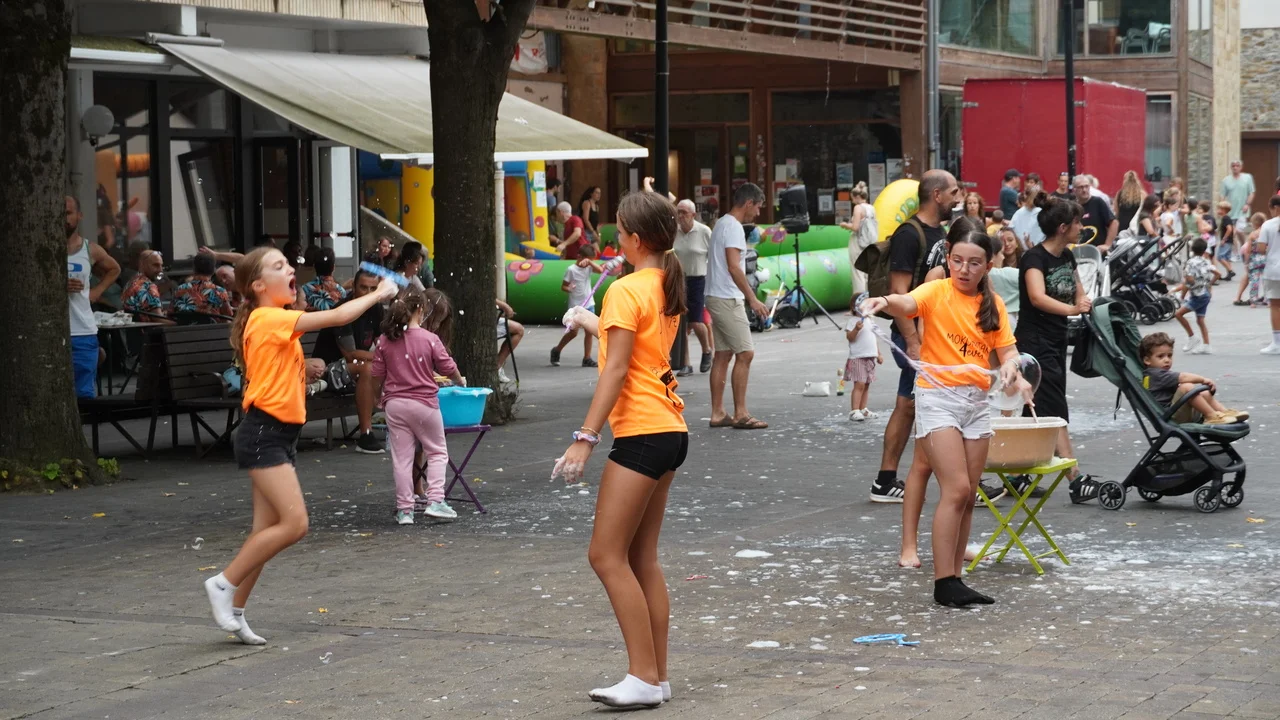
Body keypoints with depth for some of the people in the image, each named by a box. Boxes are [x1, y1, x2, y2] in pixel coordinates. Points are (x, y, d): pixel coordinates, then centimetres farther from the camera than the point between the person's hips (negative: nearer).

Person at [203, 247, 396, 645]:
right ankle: (223, 584, -6)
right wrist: (378, 294, -7)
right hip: (263, 435, -10)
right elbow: (336, 317, -17)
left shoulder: (277, 321, 17)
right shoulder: (267, 319, -13)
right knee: (294, 522, -16)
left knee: (268, 529, 7)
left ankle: (234, 612, 11)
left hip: (281, 435, 10)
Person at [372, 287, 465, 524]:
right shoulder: (431, 340, -10)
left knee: (401, 457, 7)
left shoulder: (385, 341, -1)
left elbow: (377, 376, 4)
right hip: (424, 403, -3)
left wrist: (378, 399, 21)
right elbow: (449, 369, 0)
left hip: (395, 404, 3)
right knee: (437, 452, 12)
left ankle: (404, 509, 8)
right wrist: (460, 382, 21)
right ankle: (435, 500, 1)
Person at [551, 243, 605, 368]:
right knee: (573, 332, -1)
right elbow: (563, 286, -8)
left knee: (589, 331, 1)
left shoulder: (588, 267, 4)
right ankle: (556, 350, 19)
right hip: (575, 305, -5)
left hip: (589, 304, 5)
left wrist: (590, 261, -22)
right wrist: (568, 289, -30)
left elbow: (601, 270, -14)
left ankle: (587, 358, 6)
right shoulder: (571, 269, -10)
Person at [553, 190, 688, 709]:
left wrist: (585, 438, -20)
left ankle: (644, 678, -9)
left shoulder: (626, 290, -13)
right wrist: (593, 323, 37)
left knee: (608, 555, -7)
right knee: (642, 560, 12)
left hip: (642, 434, -10)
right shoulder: (666, 288, 13)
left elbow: (615, 370, -19)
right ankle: (656, 677, 13)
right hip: (669, 431, 10)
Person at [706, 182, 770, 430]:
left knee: (723, 355, 10)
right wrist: (752, 299, -19)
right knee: (745, 353, -8)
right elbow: (734, 267, -22)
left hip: (717, 298, 10)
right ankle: (740, 414, -7)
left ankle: (717, 414, 12)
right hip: (727, 300, -10)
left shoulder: (722, 223, 17)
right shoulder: (733, 227, -14)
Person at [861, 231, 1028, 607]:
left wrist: (1010, 367, -18)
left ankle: (954, 578, 15)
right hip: (937, 395, -6)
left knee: (967, 495, 7)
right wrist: (884, 301, -50)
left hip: (977, 399, 6)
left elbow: (1007, 350, 5)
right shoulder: (936, 292, -7)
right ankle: (943, 583, -10)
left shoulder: (993, 305, 9)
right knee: (957, 490, -14)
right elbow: (907, 304, -27)